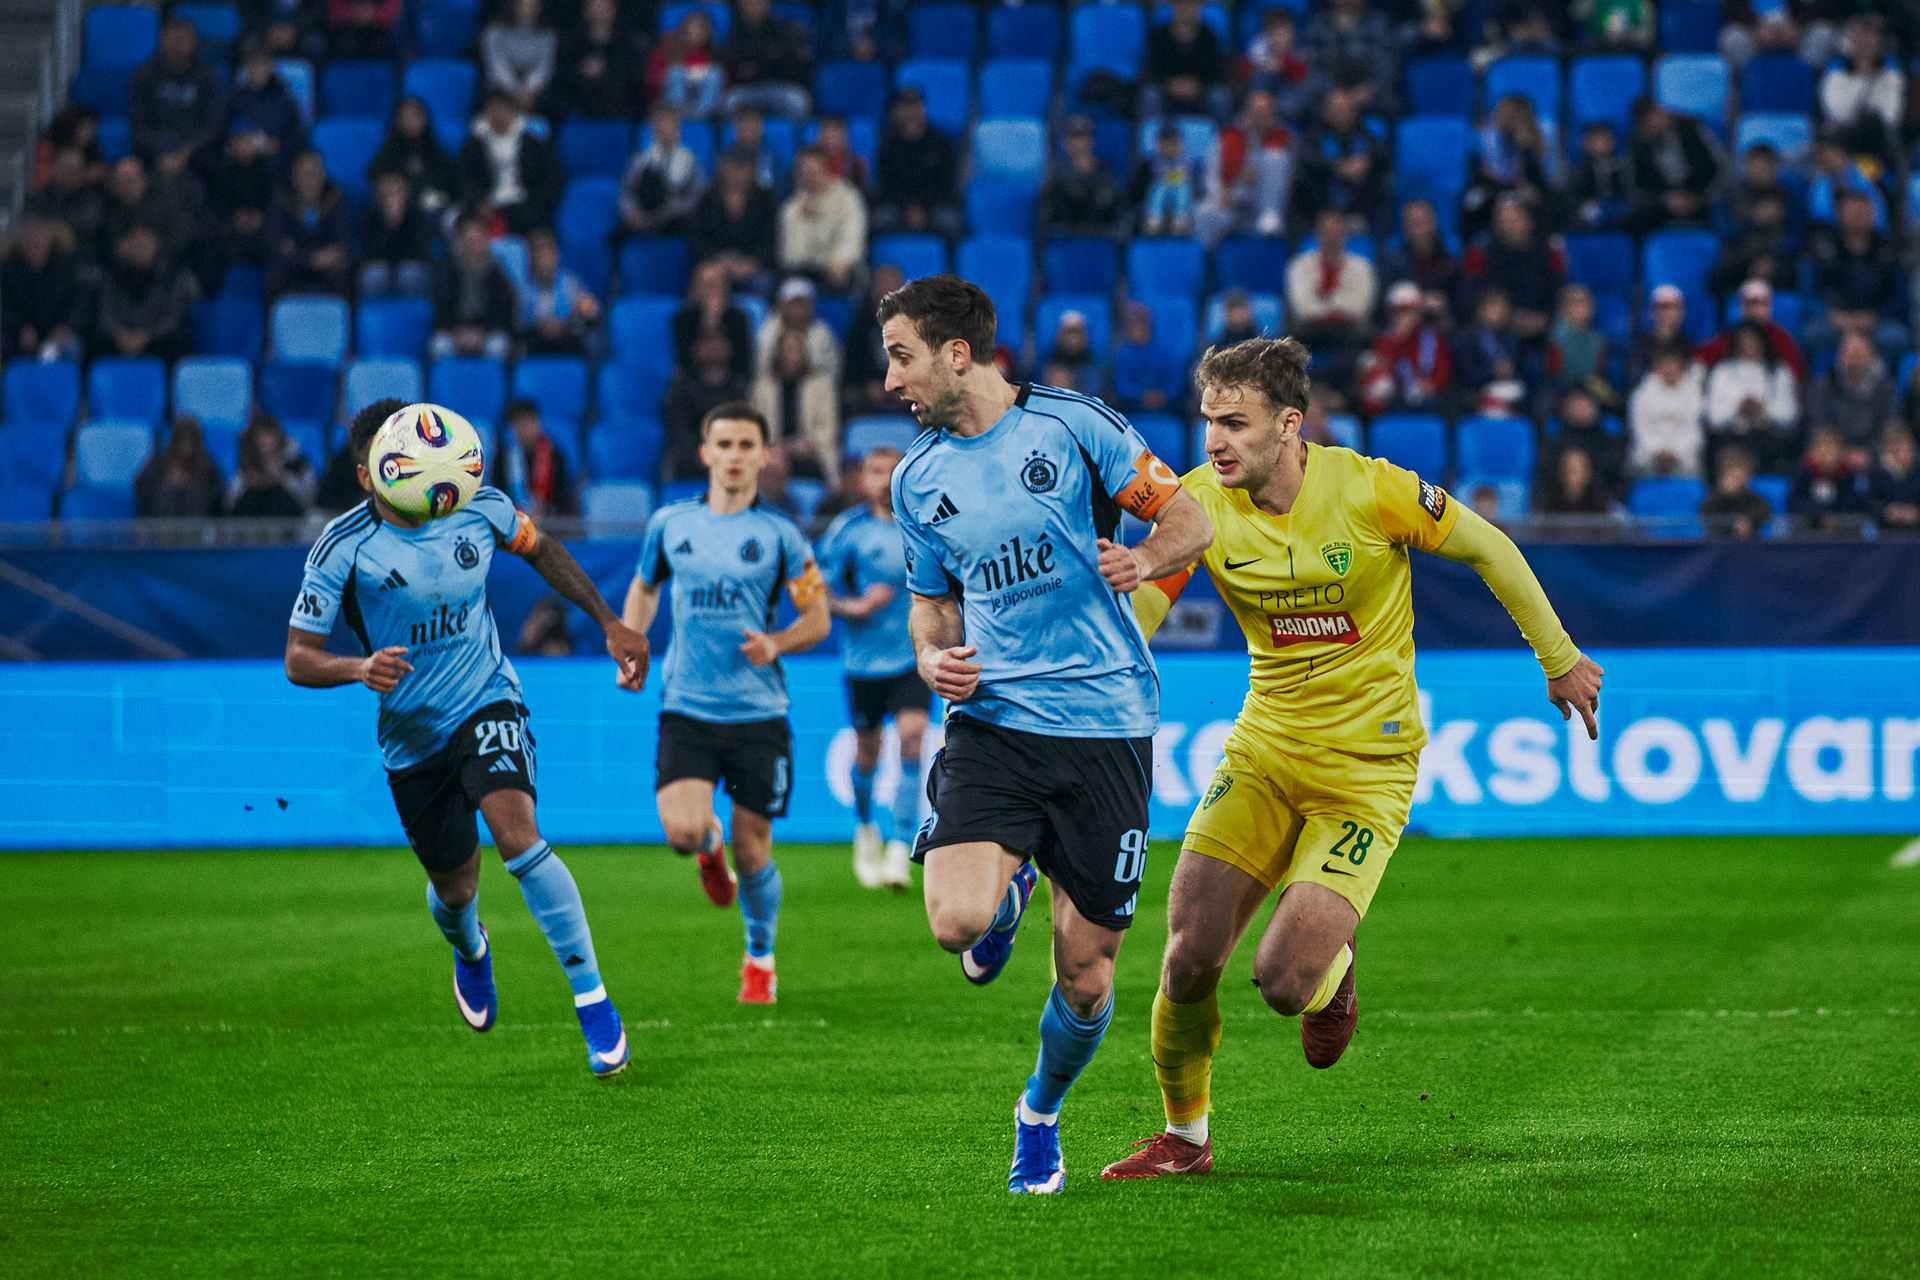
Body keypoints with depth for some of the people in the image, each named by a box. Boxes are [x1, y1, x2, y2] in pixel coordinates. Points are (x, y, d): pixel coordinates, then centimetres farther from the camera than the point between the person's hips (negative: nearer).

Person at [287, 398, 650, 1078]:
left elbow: (539, 548, 13)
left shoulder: (478, 506, -9)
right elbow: (298, 659, -14)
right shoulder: (343, 548, -17)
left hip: (488, 704, 0)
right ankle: (470, 950, 54)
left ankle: (594, 1003, -20)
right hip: (412, 735, 0)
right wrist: (360, 668, -35)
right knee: (455, 886, 12)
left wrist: (610, 623, 12)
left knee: (516, 832, -26)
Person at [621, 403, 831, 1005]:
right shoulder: (669, 523, 6)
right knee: (682, 830, -19)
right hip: (686, 708, 1)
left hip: (758, 712, -1)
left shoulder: (778, 534, -1)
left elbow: (818, 618, 4)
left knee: (752, 850, 2)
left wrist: (775, 644, -15)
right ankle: (710, 849, 21)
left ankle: (760, 958, 27)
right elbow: (644, 587, 24)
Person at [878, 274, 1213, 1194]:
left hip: (1104, 725, -2)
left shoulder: (1072, 425, -2)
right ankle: (1010, 892, 15)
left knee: (1085, 972, 1)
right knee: (957, 924, -22)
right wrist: (932, 657, 1)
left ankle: (1041, 1112, 30)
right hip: (991, 721, 2)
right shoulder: (918, 478, 10)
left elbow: (1189, 521, 3)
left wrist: (1142, 560, -18)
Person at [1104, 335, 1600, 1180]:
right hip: (1264, 751, 4)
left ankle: (1333, 964, 22)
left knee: (1283, 980, -17)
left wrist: (1559, 660, 5)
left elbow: (1487, 548, -4)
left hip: (1366, 767, -4)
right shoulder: (1199, 504, -7)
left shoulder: (1368, 491, -17)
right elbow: (1131, 620, -9)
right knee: (1189, 958, -7)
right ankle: (1184, 1135, 18)